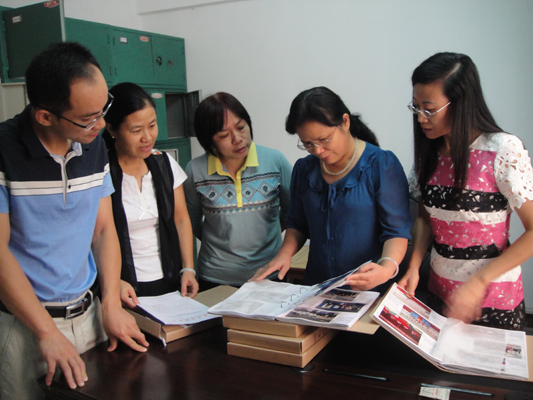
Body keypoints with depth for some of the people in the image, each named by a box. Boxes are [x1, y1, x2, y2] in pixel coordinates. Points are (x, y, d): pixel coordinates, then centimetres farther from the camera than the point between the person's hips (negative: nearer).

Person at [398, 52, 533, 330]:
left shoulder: (503, 150, -17)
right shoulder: (430, 151, 0)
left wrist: (478, 281, -21)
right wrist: (413, 268, -6)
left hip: (494, 300, -5)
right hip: (439, 291, 5)